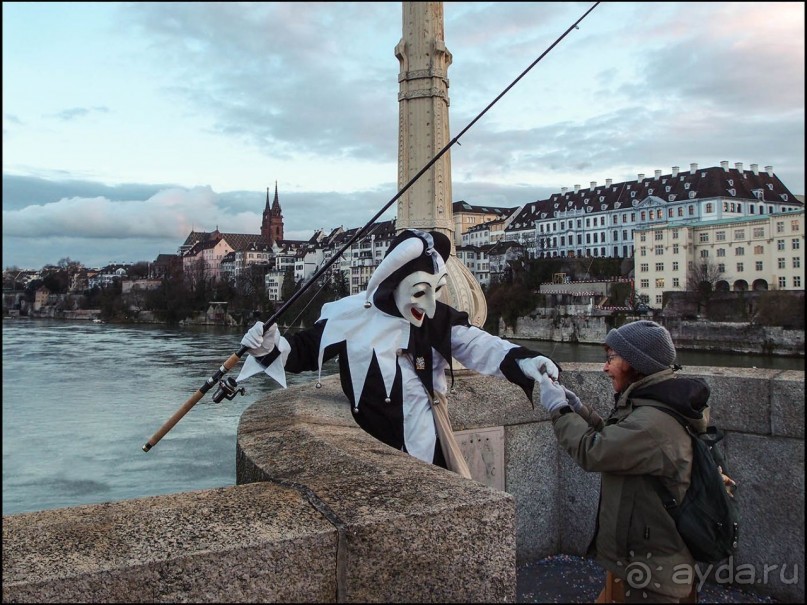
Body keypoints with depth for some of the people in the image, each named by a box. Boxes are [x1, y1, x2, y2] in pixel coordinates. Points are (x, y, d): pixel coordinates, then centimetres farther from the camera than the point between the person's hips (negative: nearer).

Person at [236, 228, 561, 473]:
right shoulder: (351, 316, -10)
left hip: (427, 451, 3)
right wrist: (271, 347, -18)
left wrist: (520, 360, -29)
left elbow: (478, 346, -11)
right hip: (372, 454, -3)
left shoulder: (439, 319, -3)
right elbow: (304, 350, 1)